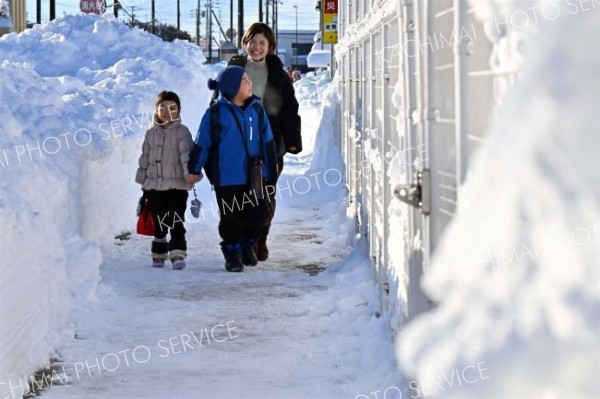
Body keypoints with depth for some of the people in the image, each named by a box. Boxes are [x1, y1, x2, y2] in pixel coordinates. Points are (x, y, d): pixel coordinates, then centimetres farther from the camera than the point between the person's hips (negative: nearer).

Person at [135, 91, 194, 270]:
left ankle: (178, 254, -5)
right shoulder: (151, 133, 10)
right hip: (154, 185, 4)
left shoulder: (181, 132, -2)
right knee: (159, 223, 10)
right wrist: (143, 182, 16)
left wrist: (190, 175, -26)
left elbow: (187, 155, -13)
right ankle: (158, 255, 19)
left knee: (176, 222, -6)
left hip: (177, 185, -4)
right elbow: (145, 159, 16)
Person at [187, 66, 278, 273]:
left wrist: (271, 173, 11)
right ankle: (232, 253, 18)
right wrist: (193, 170, 2)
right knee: (231, 218, 2)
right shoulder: (216, 112, -9)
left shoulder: (256, 109, 3)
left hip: (254, 176, 4)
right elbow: (202, 143, -2)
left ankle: (247, 245, 29)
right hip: (227, 178, -4)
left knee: (258, 213, 5)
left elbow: (268, 142, 10)